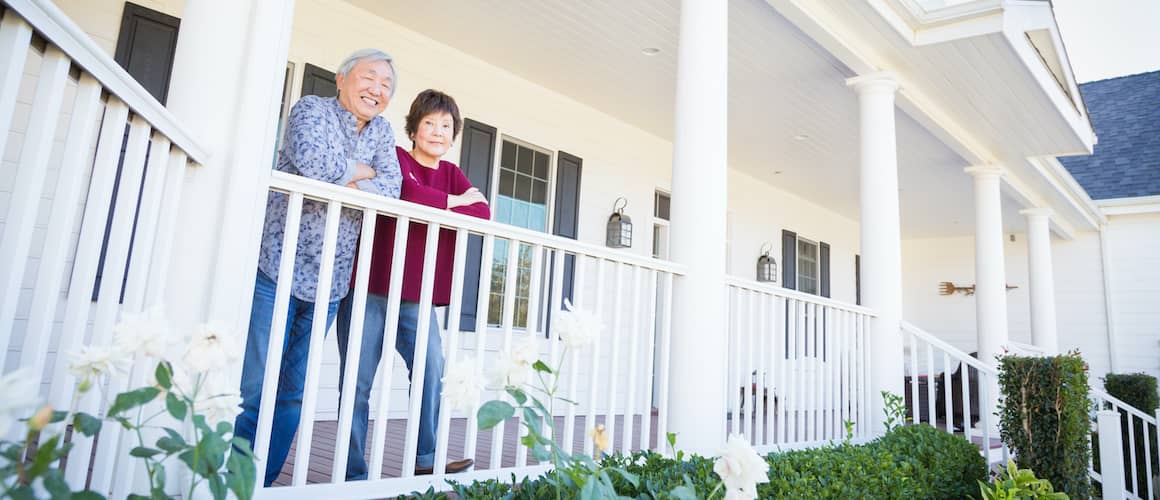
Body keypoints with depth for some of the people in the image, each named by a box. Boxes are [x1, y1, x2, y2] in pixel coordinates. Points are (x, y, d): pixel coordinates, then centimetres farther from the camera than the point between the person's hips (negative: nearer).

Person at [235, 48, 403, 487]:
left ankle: (263, 481, 21)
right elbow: (316, 162, -21)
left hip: (329, 282, 5)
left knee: (294, 394, 10)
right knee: (257, 391, -6)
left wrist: (340, 184, -17)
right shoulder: (311, 109, -2)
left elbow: (391, 189, -3)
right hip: (278, 270, -5)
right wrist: (362, 170, -4)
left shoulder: (381, 131, 13)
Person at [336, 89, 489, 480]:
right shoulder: (396, 157, 0)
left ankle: (425, 460, 6)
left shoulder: (452, 173, 15)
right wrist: (453, 201, -8)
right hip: (369, 289, -4)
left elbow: (483, 214, -3)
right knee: (358, 383, 1)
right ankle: (354, 475, 12)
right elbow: (408, 194, -24)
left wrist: (431, 209, -16)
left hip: (417, 296, 4)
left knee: (432, 373, -7)